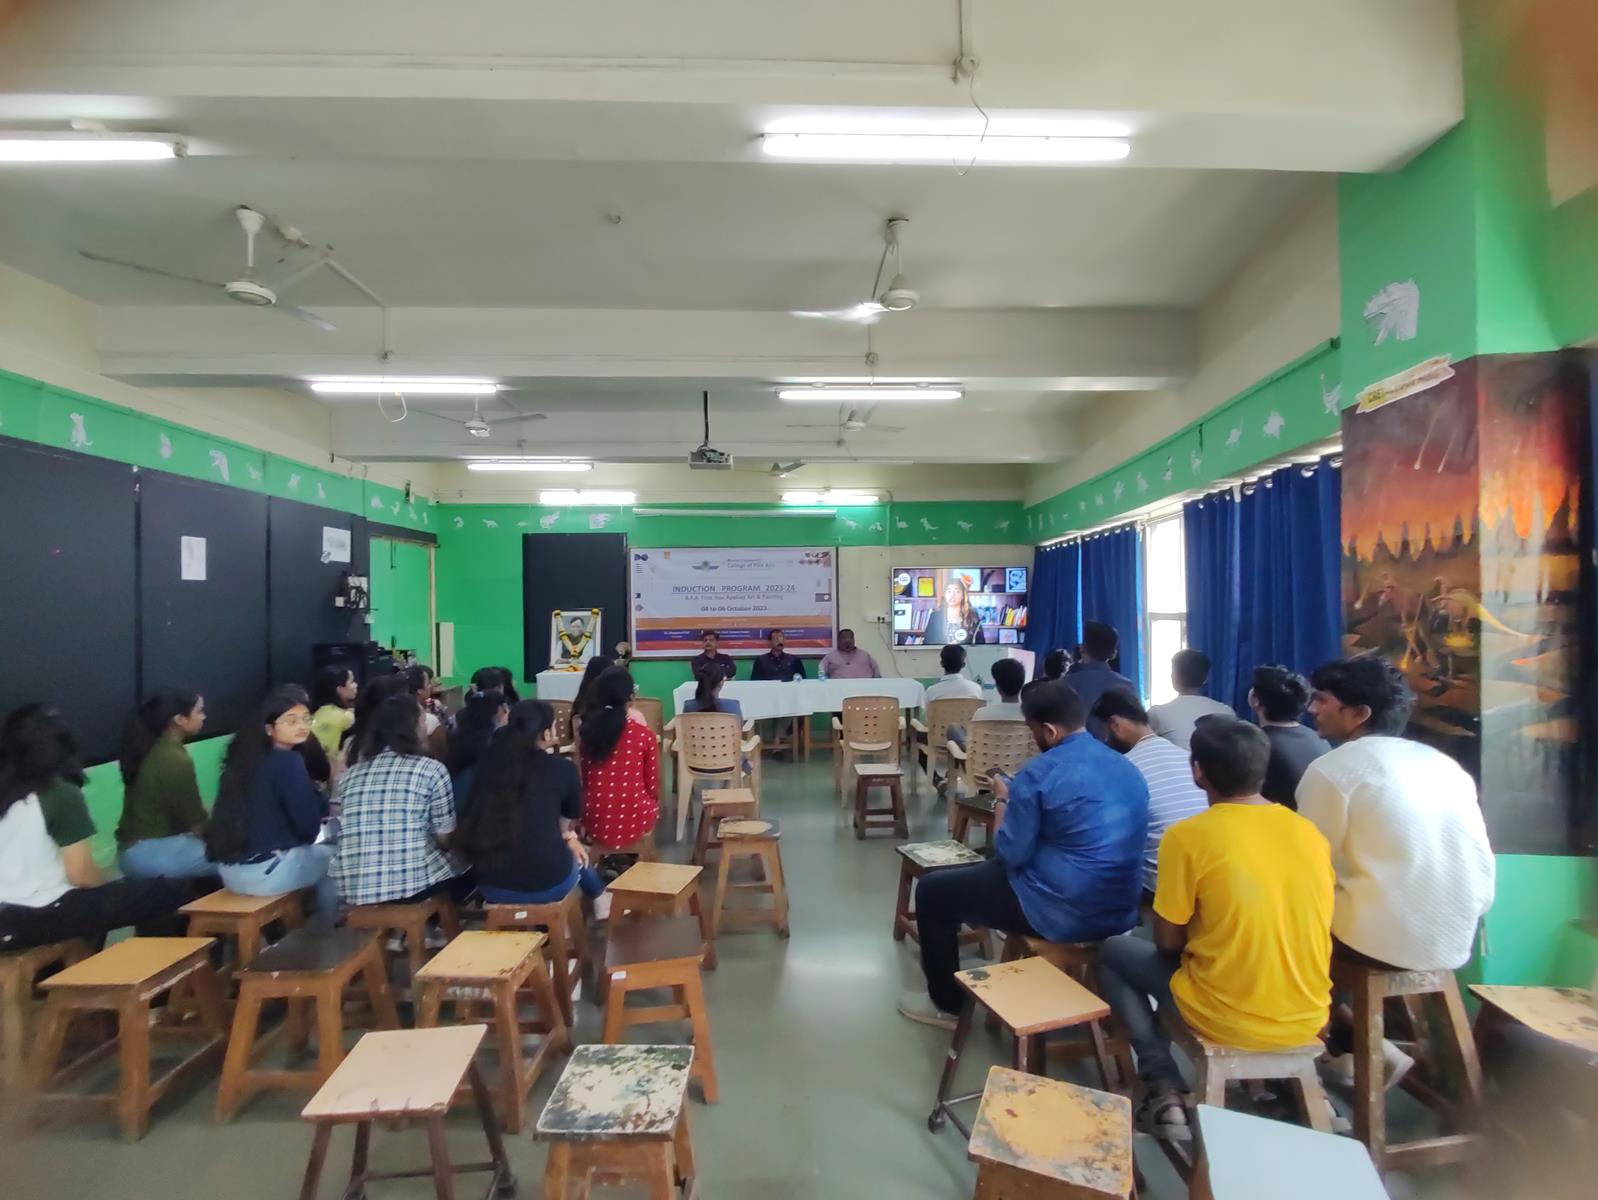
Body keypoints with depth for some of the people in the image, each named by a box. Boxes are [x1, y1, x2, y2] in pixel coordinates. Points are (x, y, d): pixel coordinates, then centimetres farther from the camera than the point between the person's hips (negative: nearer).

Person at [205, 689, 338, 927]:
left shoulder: (246, 755, 8)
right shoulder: (288, 762, -16)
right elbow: (308, 828, -13)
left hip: (230, 871, 8)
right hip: (265, 871, -8)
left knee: (315, 852, 30)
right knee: (331, 858, 18)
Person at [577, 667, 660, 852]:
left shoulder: (586, 732, -5)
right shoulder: (644, 735, -12)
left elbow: (582, 782, 7)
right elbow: (653, 788, -4)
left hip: (594, 825, 3)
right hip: (634, 825, -2)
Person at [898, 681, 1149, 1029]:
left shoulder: (1038, 773, -18)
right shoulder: (1128, 769, 5)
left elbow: (1010, 854, -12)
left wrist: (1004, 800, 5)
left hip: (1062, 915, -8)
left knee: (932, 890, 10)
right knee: (989, 870, 34)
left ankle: (946, 1005, 25)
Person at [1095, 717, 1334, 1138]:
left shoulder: (1188, 836, -17)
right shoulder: (1310, 832, -2)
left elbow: (1168, 942, -8)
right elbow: (1293, 931, 11)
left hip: (1227, 1021, -5)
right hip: (1308, 1019, 6)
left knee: (1113, 952, 16)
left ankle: (1165, 1092, 8)